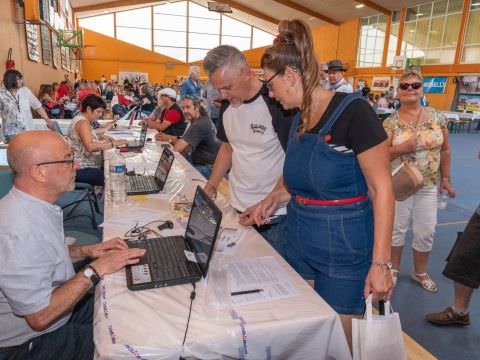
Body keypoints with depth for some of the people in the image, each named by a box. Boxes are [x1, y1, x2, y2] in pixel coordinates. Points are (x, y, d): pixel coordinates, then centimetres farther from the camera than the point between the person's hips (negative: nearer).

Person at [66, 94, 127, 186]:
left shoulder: (83, 120, 15)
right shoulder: (82, 122, -16)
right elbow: (90, 147, -30)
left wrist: (103, 140, 2)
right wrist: (113, 143, -26)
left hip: (85, 167, 10)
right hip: (81, 170, -10)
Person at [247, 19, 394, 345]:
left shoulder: (353, 112, -18)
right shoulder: (298, 120, 5)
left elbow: (381, 188, -17)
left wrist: (380, 262, -19)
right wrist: (275, 198, 1)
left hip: (344, 251, -7)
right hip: (299, 245, 7)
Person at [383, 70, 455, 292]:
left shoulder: (437, 118, 0)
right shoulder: (390, 123, -7)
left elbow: (445, 150, 7)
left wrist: (445, 178, 6)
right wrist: (402, 148, -23)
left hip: (428, 185, 2)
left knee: (426, 232, 9)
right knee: (397, 228, 9)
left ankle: (420, 272, 32)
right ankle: (394, 268, 31)